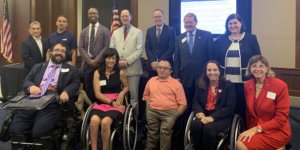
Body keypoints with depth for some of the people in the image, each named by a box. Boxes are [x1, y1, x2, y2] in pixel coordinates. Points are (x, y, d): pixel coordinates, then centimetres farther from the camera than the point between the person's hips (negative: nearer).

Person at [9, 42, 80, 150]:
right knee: (15, 130, -17)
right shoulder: (38, 67, 27)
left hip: (53, 105, -3)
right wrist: (31, 86, -7)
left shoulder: (71, 70, 20)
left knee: (39, 132, -27)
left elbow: (75, 83, 7)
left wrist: (66, 92, -15)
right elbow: (27, 81, 18)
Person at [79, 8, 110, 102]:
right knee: (89, 89, 2)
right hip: (87, 64, 3)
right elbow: (81, 48, 7)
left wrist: (96, 60, -12)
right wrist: (89, 60, -8)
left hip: (100, 63, -3)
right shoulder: (84, 32, 15)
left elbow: (107, 47, -4)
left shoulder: (105, 30, 5)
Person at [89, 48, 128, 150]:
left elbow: (126, 87, 20)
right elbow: (97, 94, 0)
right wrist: (111, 102, -10)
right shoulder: (98, 73, 5)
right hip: (101, 103, 1)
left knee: (105, 122, -31)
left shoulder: (120, 73, 4)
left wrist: (122, 93, -3)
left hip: (116, 104, -1)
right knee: (94, 120, -31)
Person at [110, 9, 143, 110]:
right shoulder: (115, 32, 15)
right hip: (118, 68, 3)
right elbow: (111, 49, 11)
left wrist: (127, 61, -13)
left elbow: (140, 50, -5)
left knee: (133, 95, 1)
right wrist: (118, 61, -6)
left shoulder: (138, 32, 4)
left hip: (132, 68, -3)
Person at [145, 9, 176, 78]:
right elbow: (147, 48, 6)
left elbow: (171, 48, -7)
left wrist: (160, 62, -13)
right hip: (152, 66, 3)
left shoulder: (171, 30, -1)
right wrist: (152, 61, -9)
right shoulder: (149, 30, 10)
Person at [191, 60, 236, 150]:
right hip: (204, 115, 3)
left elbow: (230, 108, -6)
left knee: (208, 128, -34)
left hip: (222, 117, -3)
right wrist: (200, 113, -14)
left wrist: (212, 117, -17)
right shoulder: (201, 85, 14)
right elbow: (195, 102, 10)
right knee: (195, 125, -31)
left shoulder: (228, 86, 3)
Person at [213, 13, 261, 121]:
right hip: (225, 81, 2)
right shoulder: (221, 40, 9)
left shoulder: (251, 38, 4)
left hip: (244, 81, -1)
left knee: (243, 108, 4)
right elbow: (214, 59, 11)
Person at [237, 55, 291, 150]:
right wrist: (250, 131, 4)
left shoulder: (280, 86, -13)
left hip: (277, 131, -5)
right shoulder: (247, 85, 1)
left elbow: (281, 118, -14)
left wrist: (256, 129, -20)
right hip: (254, 130, 5)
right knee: (240, 142, -23)